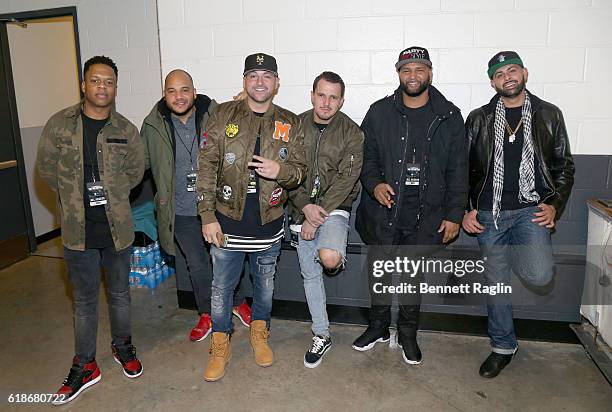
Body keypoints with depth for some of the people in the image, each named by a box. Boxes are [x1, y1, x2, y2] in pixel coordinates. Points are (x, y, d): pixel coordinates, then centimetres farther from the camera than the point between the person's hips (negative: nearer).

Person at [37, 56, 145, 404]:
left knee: (120, 293, 16)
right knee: (85, 300, 12)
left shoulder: (126, 130, -2)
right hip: (78, 230, 0)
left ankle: (122, 346, 39)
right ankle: (85, 366, 28)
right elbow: (47, 167, 4)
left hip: (117, 227, 1)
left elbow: (136, 170, 10)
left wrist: (111, 194, 5)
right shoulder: (60, 124, -4)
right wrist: (76, 195, 2)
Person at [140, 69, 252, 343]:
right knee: (197, 265, 16)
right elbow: (140, 162, 11)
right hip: (181, 211, 2)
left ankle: (238, 302, 40)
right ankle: (206, 315, 37)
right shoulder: (153, 125, -3)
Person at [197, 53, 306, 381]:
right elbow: (207, 166, -5)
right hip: (228, 221, -1)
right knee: (221, 287, 11)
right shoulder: (224, 115, -3)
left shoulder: (290, 124, 2)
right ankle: (220, 345, 32)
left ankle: (259, 333, 43)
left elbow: (300, 169, 4)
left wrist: (281, 171, -20)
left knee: (265, 285, 18)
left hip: (269, 223, 2)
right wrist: (208, 216, -10)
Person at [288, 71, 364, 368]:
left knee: (329, 259, -30)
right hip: (302, 207, 3)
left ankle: (336, 255, 11)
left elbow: (346, 179, -11)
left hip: (334, 207, -3)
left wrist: (318, 215, -16)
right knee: (310, 274, 9)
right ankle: (321, 336, 25)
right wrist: (306, 207, -13)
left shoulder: (351, 132, -5)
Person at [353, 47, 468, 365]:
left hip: (426, 216, 0)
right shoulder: (380, 112, 2)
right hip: (383, 212, 0)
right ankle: (378, 326, 34)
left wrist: (454, 214, 0)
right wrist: (374, 184, -14)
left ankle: (408, 334, 32)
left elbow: (458, 170, 3)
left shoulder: (449, 117, 2)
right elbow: (365, 156, 6)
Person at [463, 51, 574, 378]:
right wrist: (465, 210, 0)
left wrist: (554, 205, -2)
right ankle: (503, 346, 26)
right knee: (496, 283, 7)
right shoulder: (478, 119, 7)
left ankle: (513, 253, 12)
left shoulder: (549, 115, 8)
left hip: (531, 210, 0)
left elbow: (564, 166, 11)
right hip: (489, 213, 1)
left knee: (539, 275, -22)